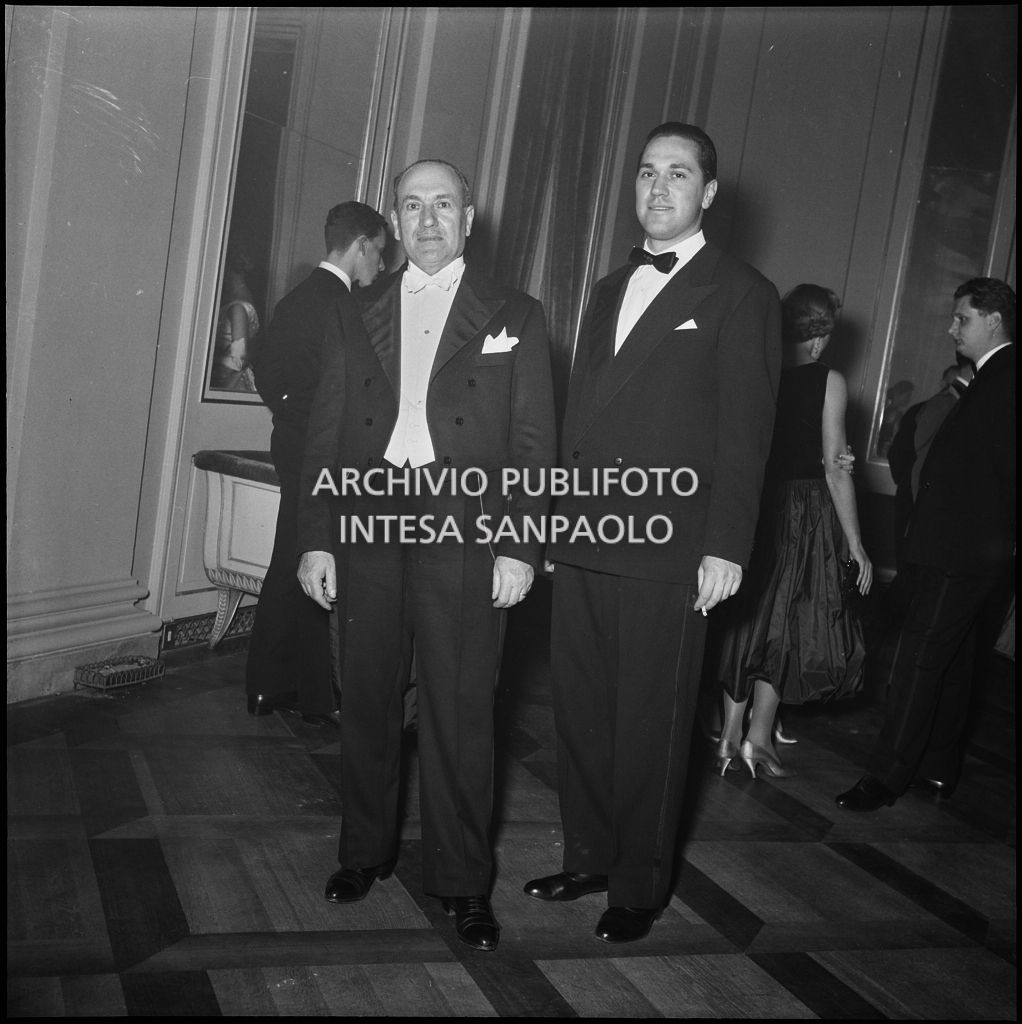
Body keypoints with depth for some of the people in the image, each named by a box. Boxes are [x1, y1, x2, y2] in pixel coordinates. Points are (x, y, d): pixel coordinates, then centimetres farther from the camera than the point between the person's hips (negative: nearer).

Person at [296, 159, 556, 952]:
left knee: (460, 710, 1)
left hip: (464, 530, -2)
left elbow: (533, 441, 1)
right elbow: (326, 434, 10)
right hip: (369, 521, 3)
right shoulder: (359, 316, 12)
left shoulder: (514, 317, 6)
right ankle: (365, 850, 28)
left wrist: (520, 546, -7)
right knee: (368, 700, 11)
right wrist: (317, 539, 3)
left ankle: (463, 880, 15)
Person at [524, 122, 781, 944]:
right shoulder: (610, 289, 18)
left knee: (650, 724, 5)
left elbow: (746, 430, -7)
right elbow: (579, 414, 16)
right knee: (580, 712, 12)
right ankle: (588, 858, 30)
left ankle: (641, 885, 22)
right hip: (582, 539, 6)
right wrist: (557, 515, 9)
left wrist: (726, 547, -13)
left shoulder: (742, 294, -1)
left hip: (669, 551, -6)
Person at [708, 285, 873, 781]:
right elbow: (835, 468, -11)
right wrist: (855, 544, -6)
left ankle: (731, 735, 16)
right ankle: (759, 736, 8)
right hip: (805, 511, -4)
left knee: (748, 617, 13)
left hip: (754, 506, 4)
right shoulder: (829, 381, -7)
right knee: (791, 620, 9)